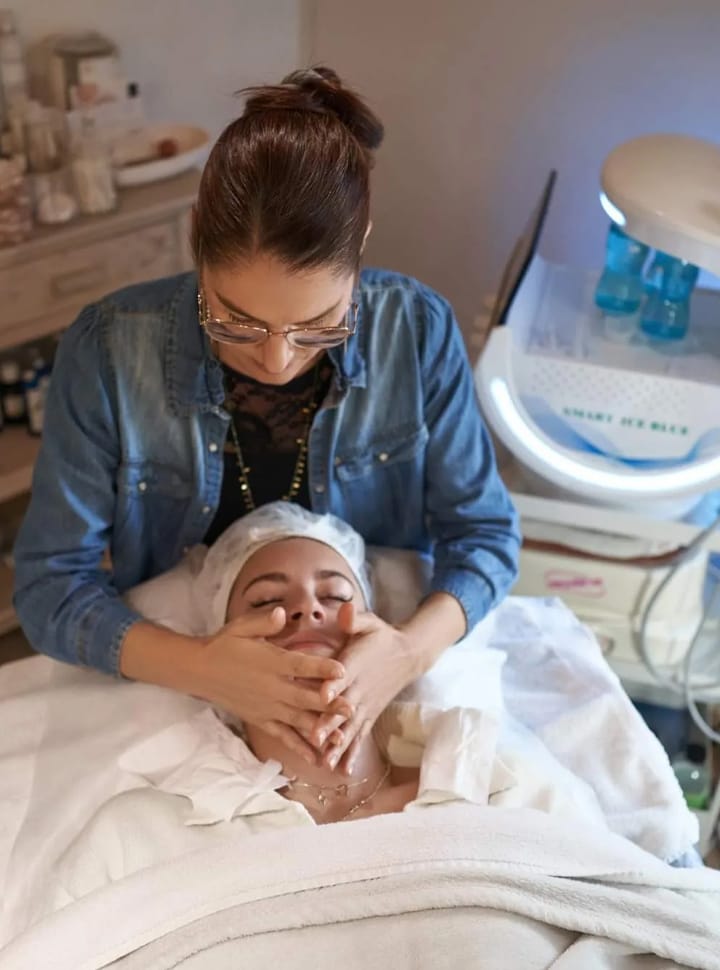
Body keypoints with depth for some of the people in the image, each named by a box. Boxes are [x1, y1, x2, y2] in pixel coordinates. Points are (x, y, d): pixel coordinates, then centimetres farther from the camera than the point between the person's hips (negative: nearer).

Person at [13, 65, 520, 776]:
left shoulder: (418, 331, -15)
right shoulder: (107, 351, -18)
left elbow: (485, 532, -8)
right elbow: (48, 582, -14)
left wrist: (409, 651, -28)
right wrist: (199, 667, -31)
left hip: (371, 686, 2)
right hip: (174, 687, -1)